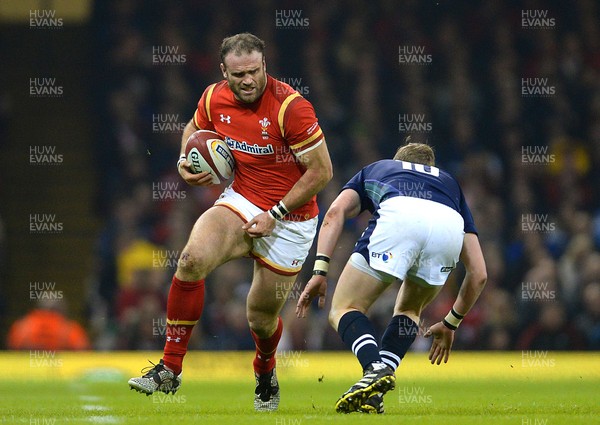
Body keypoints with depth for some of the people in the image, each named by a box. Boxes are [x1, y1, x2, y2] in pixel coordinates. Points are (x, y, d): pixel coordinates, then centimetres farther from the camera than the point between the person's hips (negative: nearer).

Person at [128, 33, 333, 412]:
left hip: (290, 220, -3)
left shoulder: (291, 107, -21)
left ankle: (265, 370, 44)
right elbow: (194, 129, 19)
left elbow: (322, 172, -16)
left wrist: (274, 215, -17)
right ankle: (170, 369, -18)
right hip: (241, 202, 3)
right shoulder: (214, 99, -6)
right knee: (193, 259, -26)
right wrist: (186, 161, -3)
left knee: (261, 317, 5)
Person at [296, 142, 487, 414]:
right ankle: (373, 394, 7)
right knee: (408, 310, 28)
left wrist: (320, 271, 13)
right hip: (449, 227, 3)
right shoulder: (449, 182, 44)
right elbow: (478, 274, 38)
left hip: (398, 217, -3)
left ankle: (375, 368, -19)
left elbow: (335, 212, 18)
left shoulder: (374, 170, 41)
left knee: (344, 309, 11)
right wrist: (450, 324, 49)